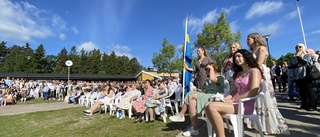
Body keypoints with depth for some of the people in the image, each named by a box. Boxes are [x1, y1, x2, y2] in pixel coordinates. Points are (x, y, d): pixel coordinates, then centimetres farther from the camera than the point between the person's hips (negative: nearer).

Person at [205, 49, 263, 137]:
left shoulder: (254, 71, -1)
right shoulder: (238, 73, 23)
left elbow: (253, 92, -15)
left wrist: (233, 100, -16)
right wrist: (225, 98, -1)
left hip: (246, 105, -7)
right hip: (236, 103, 7)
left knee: (212, 106, -28)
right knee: (207, 105, -16)